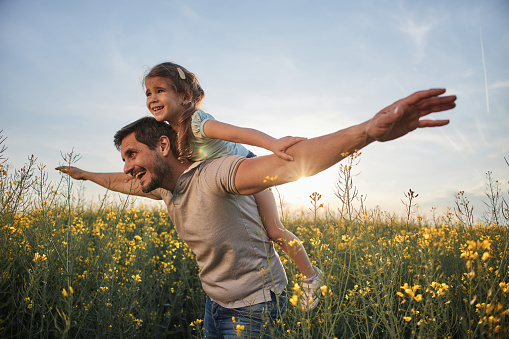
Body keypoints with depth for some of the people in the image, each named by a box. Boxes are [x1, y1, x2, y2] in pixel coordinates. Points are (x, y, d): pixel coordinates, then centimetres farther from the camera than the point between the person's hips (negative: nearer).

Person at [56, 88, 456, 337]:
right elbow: (124, 183, 21)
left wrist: (369, 130, -63)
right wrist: (86, 173, 37)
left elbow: (285, 164, -48)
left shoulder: (213, 176, -31)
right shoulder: (165, 186, -2)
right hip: (216, 301, 8)